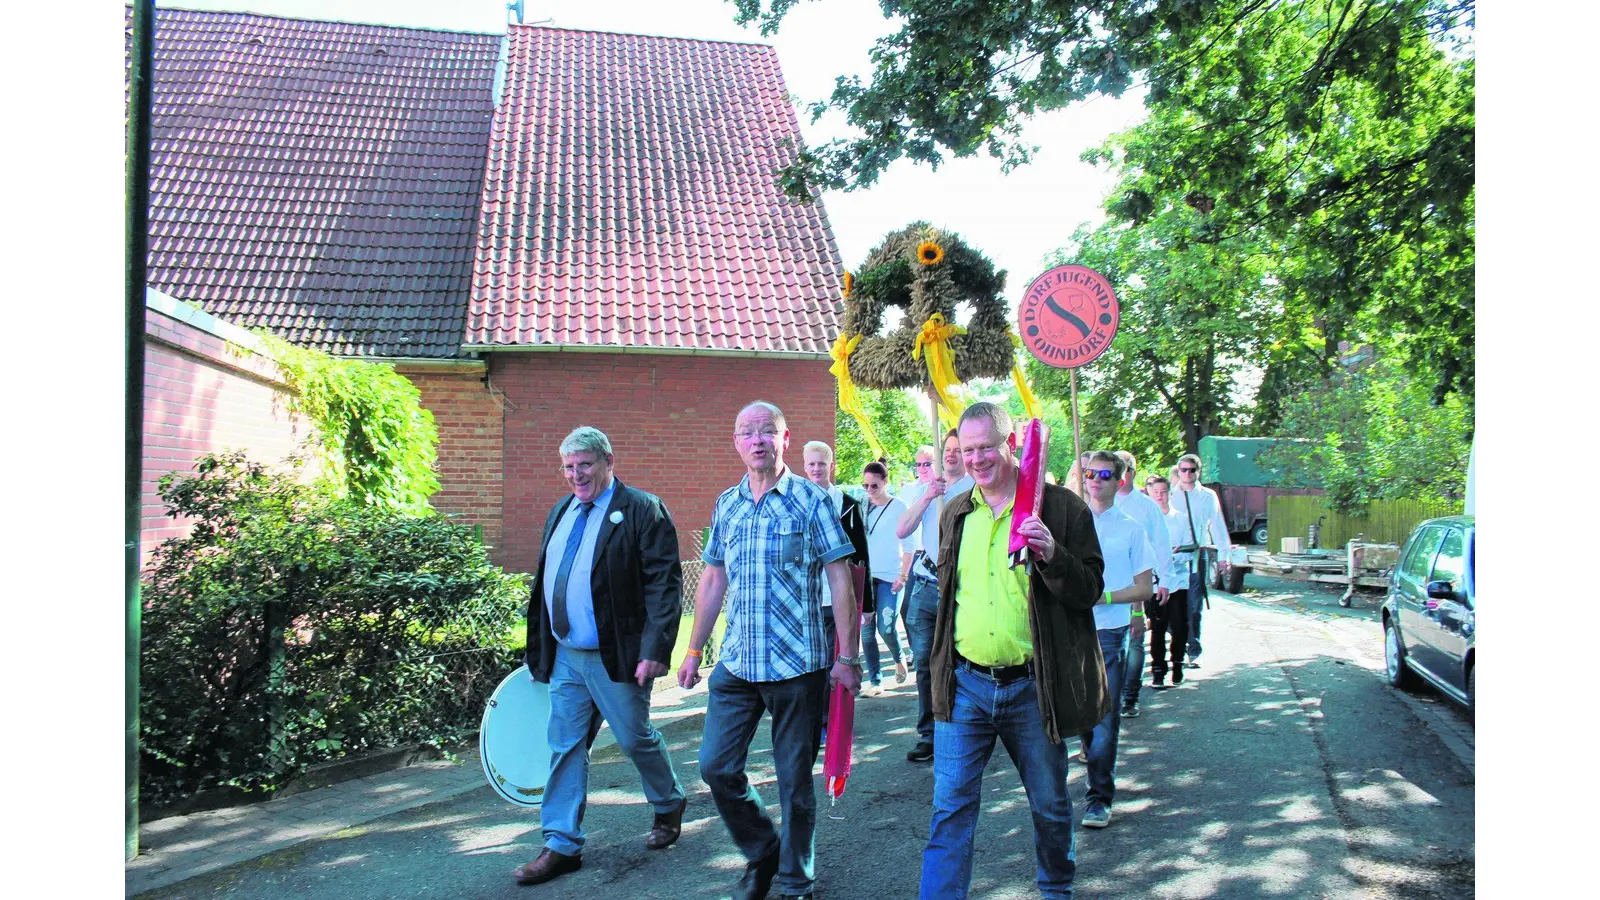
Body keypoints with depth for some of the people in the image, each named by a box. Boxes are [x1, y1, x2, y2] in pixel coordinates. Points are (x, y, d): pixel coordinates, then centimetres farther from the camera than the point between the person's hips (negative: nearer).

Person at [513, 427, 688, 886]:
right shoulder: (560, 512, 11)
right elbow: (545, 583, 18)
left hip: (616, 658, -6)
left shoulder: (642, 510, -11)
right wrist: (538, 649, 16)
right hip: (565, 657, 6)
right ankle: (562, 846, 17)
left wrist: (655, 650, -22)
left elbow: (664, 585, -16)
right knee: (564, 748, 8)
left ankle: (669, 805, 35)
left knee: (636, 740, 9)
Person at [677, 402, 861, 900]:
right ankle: (761, 853, 30)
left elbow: (840, 579, -6)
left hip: (798, 665, -4)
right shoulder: (726, 504, 9)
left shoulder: (811, 500, -5)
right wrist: (693, 650, 13)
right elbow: (712, 581, 15)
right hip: (736, 663, 5)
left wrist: (847, 656, -9)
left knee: (794, 779, 6)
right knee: (716, 766, 5)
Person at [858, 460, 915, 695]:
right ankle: (875, 681, 9)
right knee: (866, 630, 1)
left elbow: (909, 545, -3)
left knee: (886, 628, -8)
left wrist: (903, 575, -10)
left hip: (889, 577, -3)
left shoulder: (898, 507, -3)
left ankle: (898, 658, 23)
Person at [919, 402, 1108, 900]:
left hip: (1032, 687, -2)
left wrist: (1051, 554, -26)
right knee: (950, 807, 1)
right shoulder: (955, 513, 8)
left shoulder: (1061, 508, -6)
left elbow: (1090, 591, -7)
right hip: (965, 685, 3)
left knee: (1050, 804, 16)